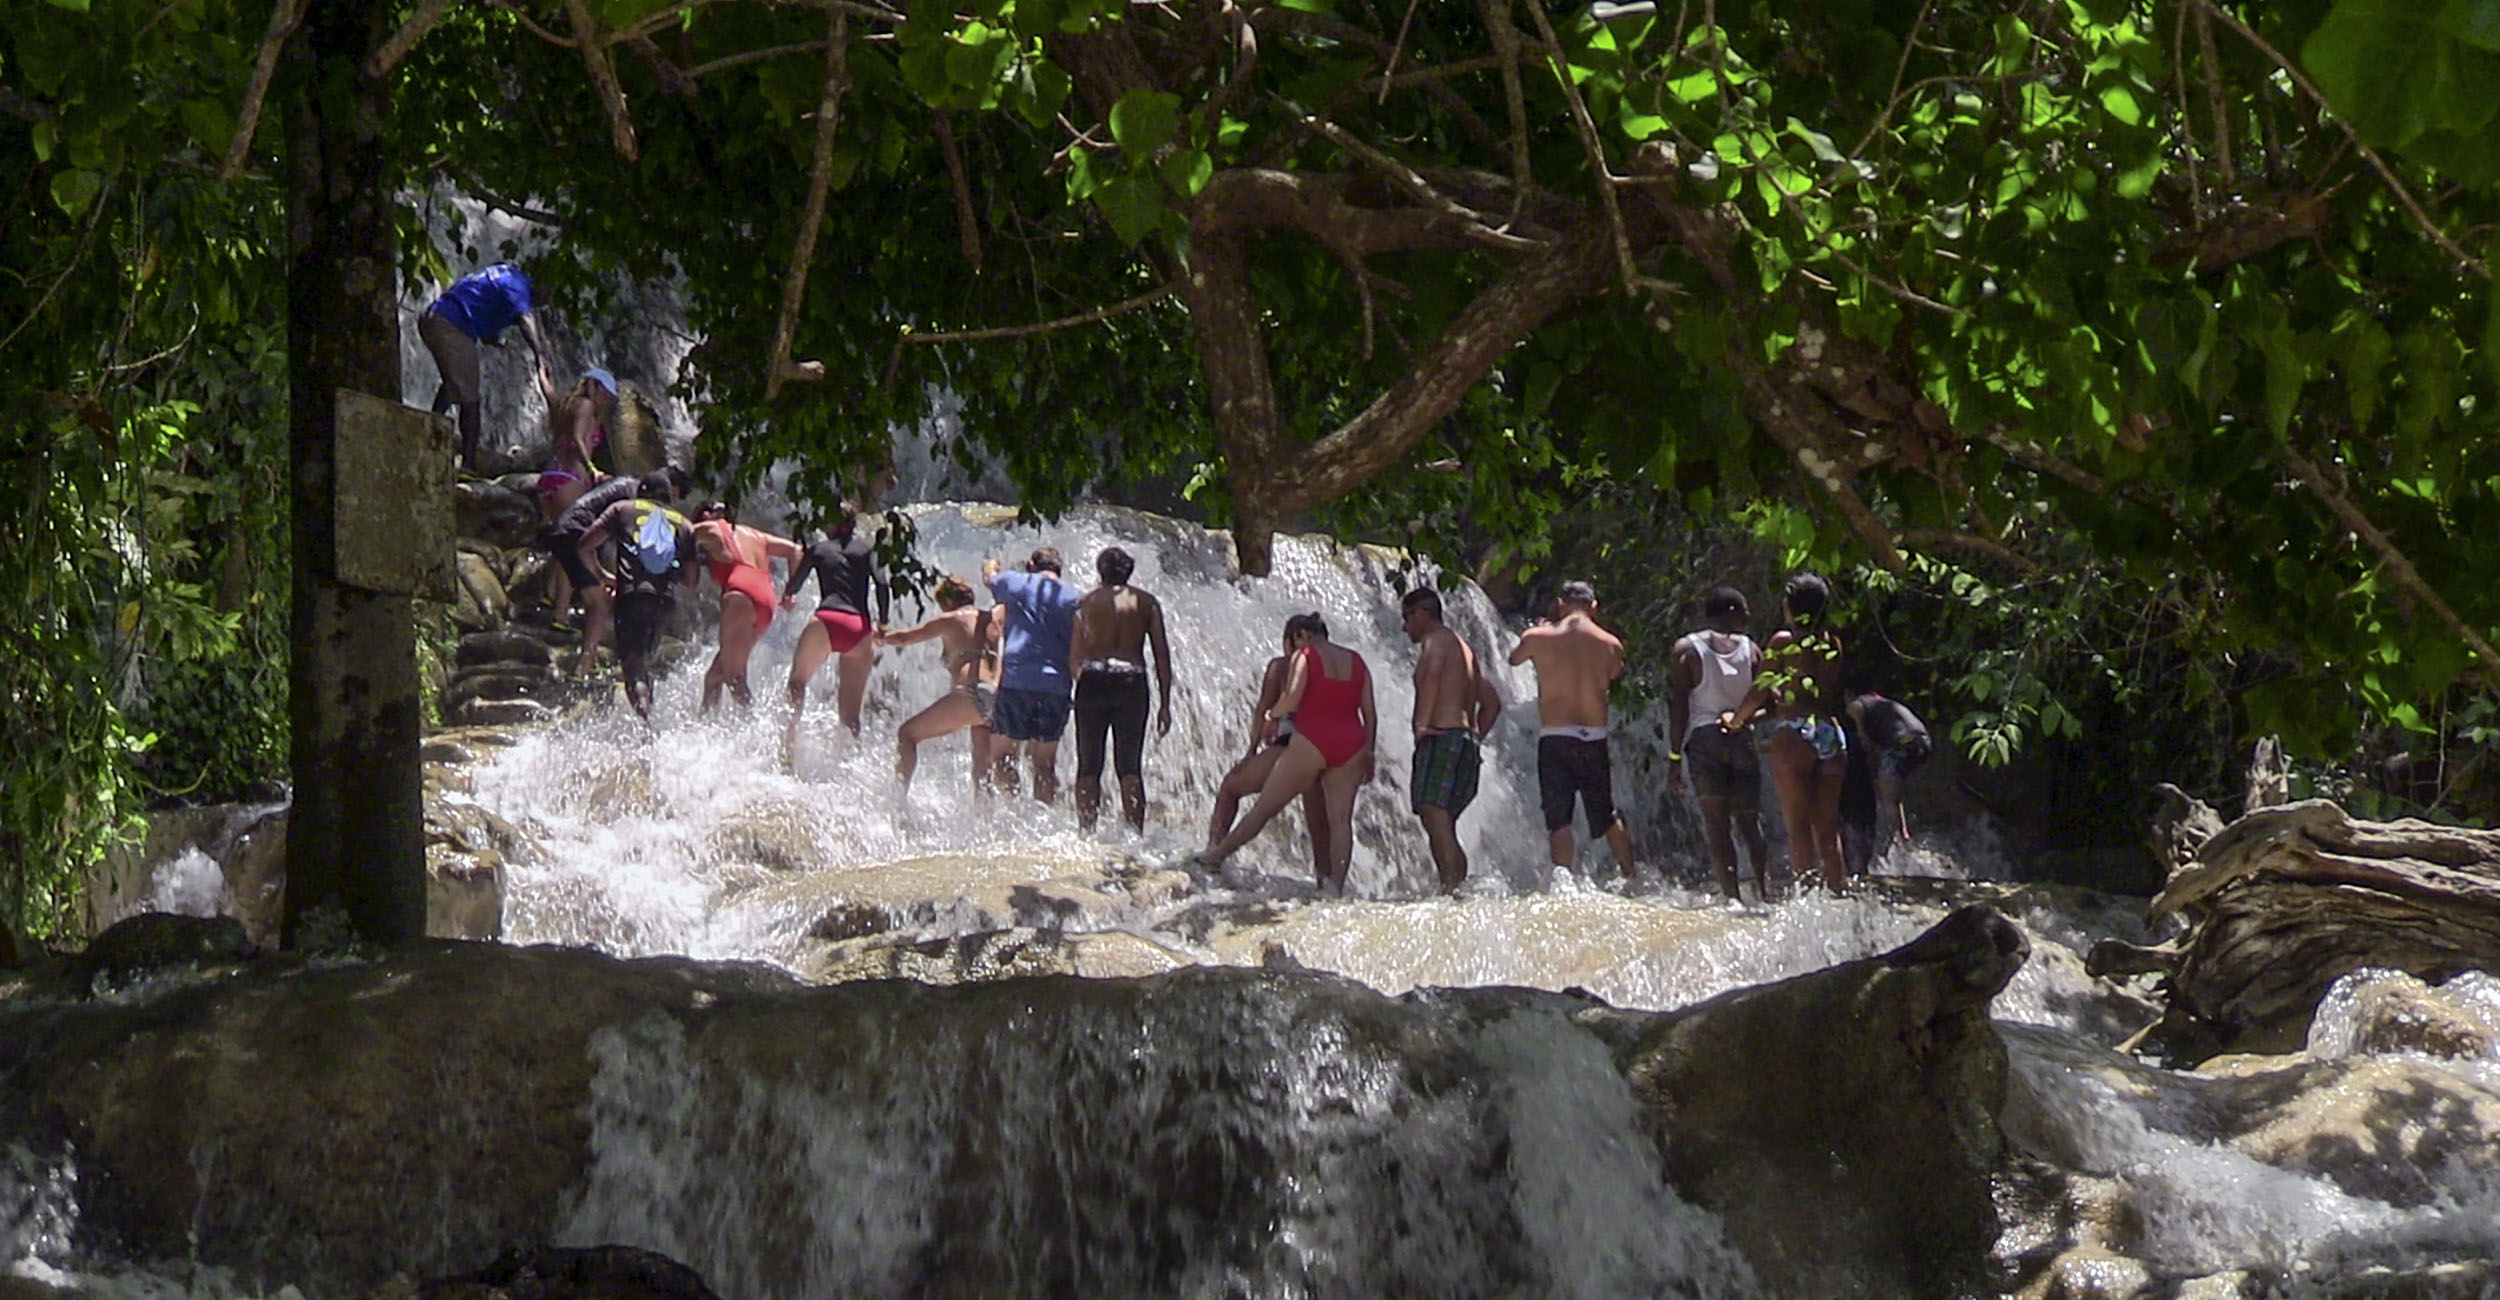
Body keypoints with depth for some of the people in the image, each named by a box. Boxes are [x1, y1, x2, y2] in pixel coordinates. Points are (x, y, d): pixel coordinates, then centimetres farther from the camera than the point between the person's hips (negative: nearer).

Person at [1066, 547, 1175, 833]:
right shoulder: (1146, 603, 8)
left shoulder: (1087, 603, 7)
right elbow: (1162, 655, 5)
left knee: (1089, 766, 5)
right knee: (1130, 767, 5)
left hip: (1093, 681, -1)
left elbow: (1074, 657, 3)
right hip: (1132, 683, 1)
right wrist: (1164, 704, 7)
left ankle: (1086, 831, -1)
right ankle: (1135, 834, -3)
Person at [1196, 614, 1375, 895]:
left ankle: (1218, 854, 17)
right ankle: (1335, 885, -10)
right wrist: (1368, 755, 16)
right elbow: (1370, 713, 11)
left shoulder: (1305, 656, -2)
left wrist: (1273, 715, 2)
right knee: (1340, 818, 0)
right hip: (1351, 745, 4)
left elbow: (1292, 697, -17)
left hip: (1312, 742, -4)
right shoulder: (1356, 662, 14)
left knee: (1265, 806, 6)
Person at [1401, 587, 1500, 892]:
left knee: (1435, 816, -19)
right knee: (1442, 825, 10)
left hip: (1442, 738, -10)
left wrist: (1422, 724, -26)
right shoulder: (1463, 647, 28)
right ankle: (1459, 886, 2)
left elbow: (1432, 676, -26)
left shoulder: (1435, 641, -2)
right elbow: (1491, 702, 33)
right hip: (1468, 743, 10)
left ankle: (1451, 886, -31)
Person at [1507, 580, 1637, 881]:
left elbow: (1513, 658, 18)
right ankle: (1631, 876, 21)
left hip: (1554, 740, -2)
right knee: (1607, 818, 17)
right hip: (1595, 739, 2)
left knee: (1558, 821, -2)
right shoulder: (1610, 644, 2)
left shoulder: (1537, 638, -2)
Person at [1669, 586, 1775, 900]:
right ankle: (1766, 891, -2)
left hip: (1705, 736, -2)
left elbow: (1679, 706, -4)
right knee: (1750, 823, 8)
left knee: (1717, 824, -3)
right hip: (1743, 737, 2)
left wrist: (1675, 757, -3)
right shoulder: (1750, 648, 7)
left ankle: (1731, 896, -11)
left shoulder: (1687, 649, 1)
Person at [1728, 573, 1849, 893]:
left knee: (1798, 827, -2)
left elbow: (1760, 691, -4)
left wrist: (1736, 719, 15)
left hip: (1794, 735, -5)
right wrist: (1755, 714, 24)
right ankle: (1838, 893, 8)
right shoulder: (1832, 643, 13)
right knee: (1827, 829, 9)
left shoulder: (1784, 641, -3)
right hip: (1831, 734, 5)